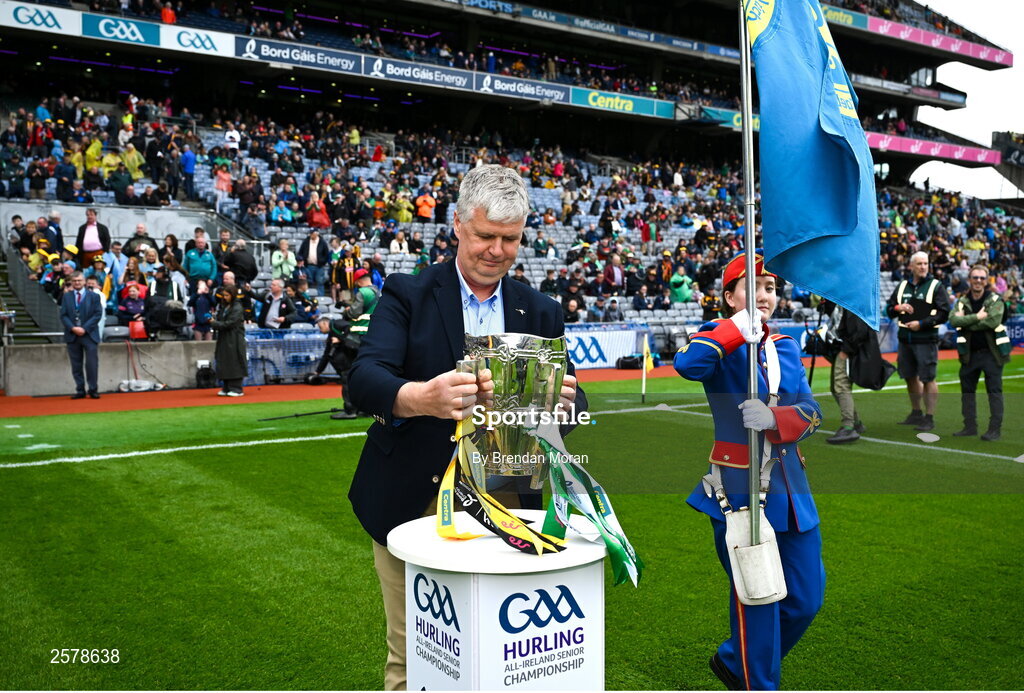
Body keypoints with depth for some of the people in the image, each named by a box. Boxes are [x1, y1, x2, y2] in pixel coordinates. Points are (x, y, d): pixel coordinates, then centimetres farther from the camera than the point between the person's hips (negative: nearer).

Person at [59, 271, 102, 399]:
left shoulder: (94, 296, 5)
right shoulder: (66, 296, 11)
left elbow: (97, 314, -2)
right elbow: (63, 315, 5)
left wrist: (85, 328, -11)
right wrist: (72, 328, -11)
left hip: (90, 335, -2)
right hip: (72, 335, 2)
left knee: (92, 363, -4)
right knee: (76, 365, 4)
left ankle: (93, 390, 4)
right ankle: (80, 390, 10)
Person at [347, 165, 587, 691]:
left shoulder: (540, 312, 8)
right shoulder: (407, 294, -3)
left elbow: (574, 402, 2)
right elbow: (362, 379, -17)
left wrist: (562, 402, -24)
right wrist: (420, 398, -39)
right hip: (414, 504, -2)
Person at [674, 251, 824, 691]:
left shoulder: (786, 347, 12)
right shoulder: (721, 342, -5)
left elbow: (810, 412, -1)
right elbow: (687, 364, -31)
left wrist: (773, 418, -21)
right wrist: (737, 330, -23)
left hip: (790, 489, 6)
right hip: (738, 489, -6)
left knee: (807, 598, 13)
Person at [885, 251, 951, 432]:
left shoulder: (936, 286, -1)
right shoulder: (902, 286, 13)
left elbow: (944, 313, -8)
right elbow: (888, 309, 17)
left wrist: (922, 324, -15)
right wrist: (898, 308, -5)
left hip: (926, 340, -5)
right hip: (905, 339, 5)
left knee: (928, 379, -5)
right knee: (910, 377, 14)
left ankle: (929, 417, 1)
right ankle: (916, 413, 28)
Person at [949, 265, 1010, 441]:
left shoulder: (995, 300, -3)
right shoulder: (962, 302, 6)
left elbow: (993, 321, -21)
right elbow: (954, 320, -14)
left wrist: (967, 322, -14)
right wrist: (978, 316, -21)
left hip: (991, 352, -4)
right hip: (970, 353, 4)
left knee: (994, 390, -3)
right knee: (967, 389, 9)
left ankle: (995, 428, 0)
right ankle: (970, 426, 19)